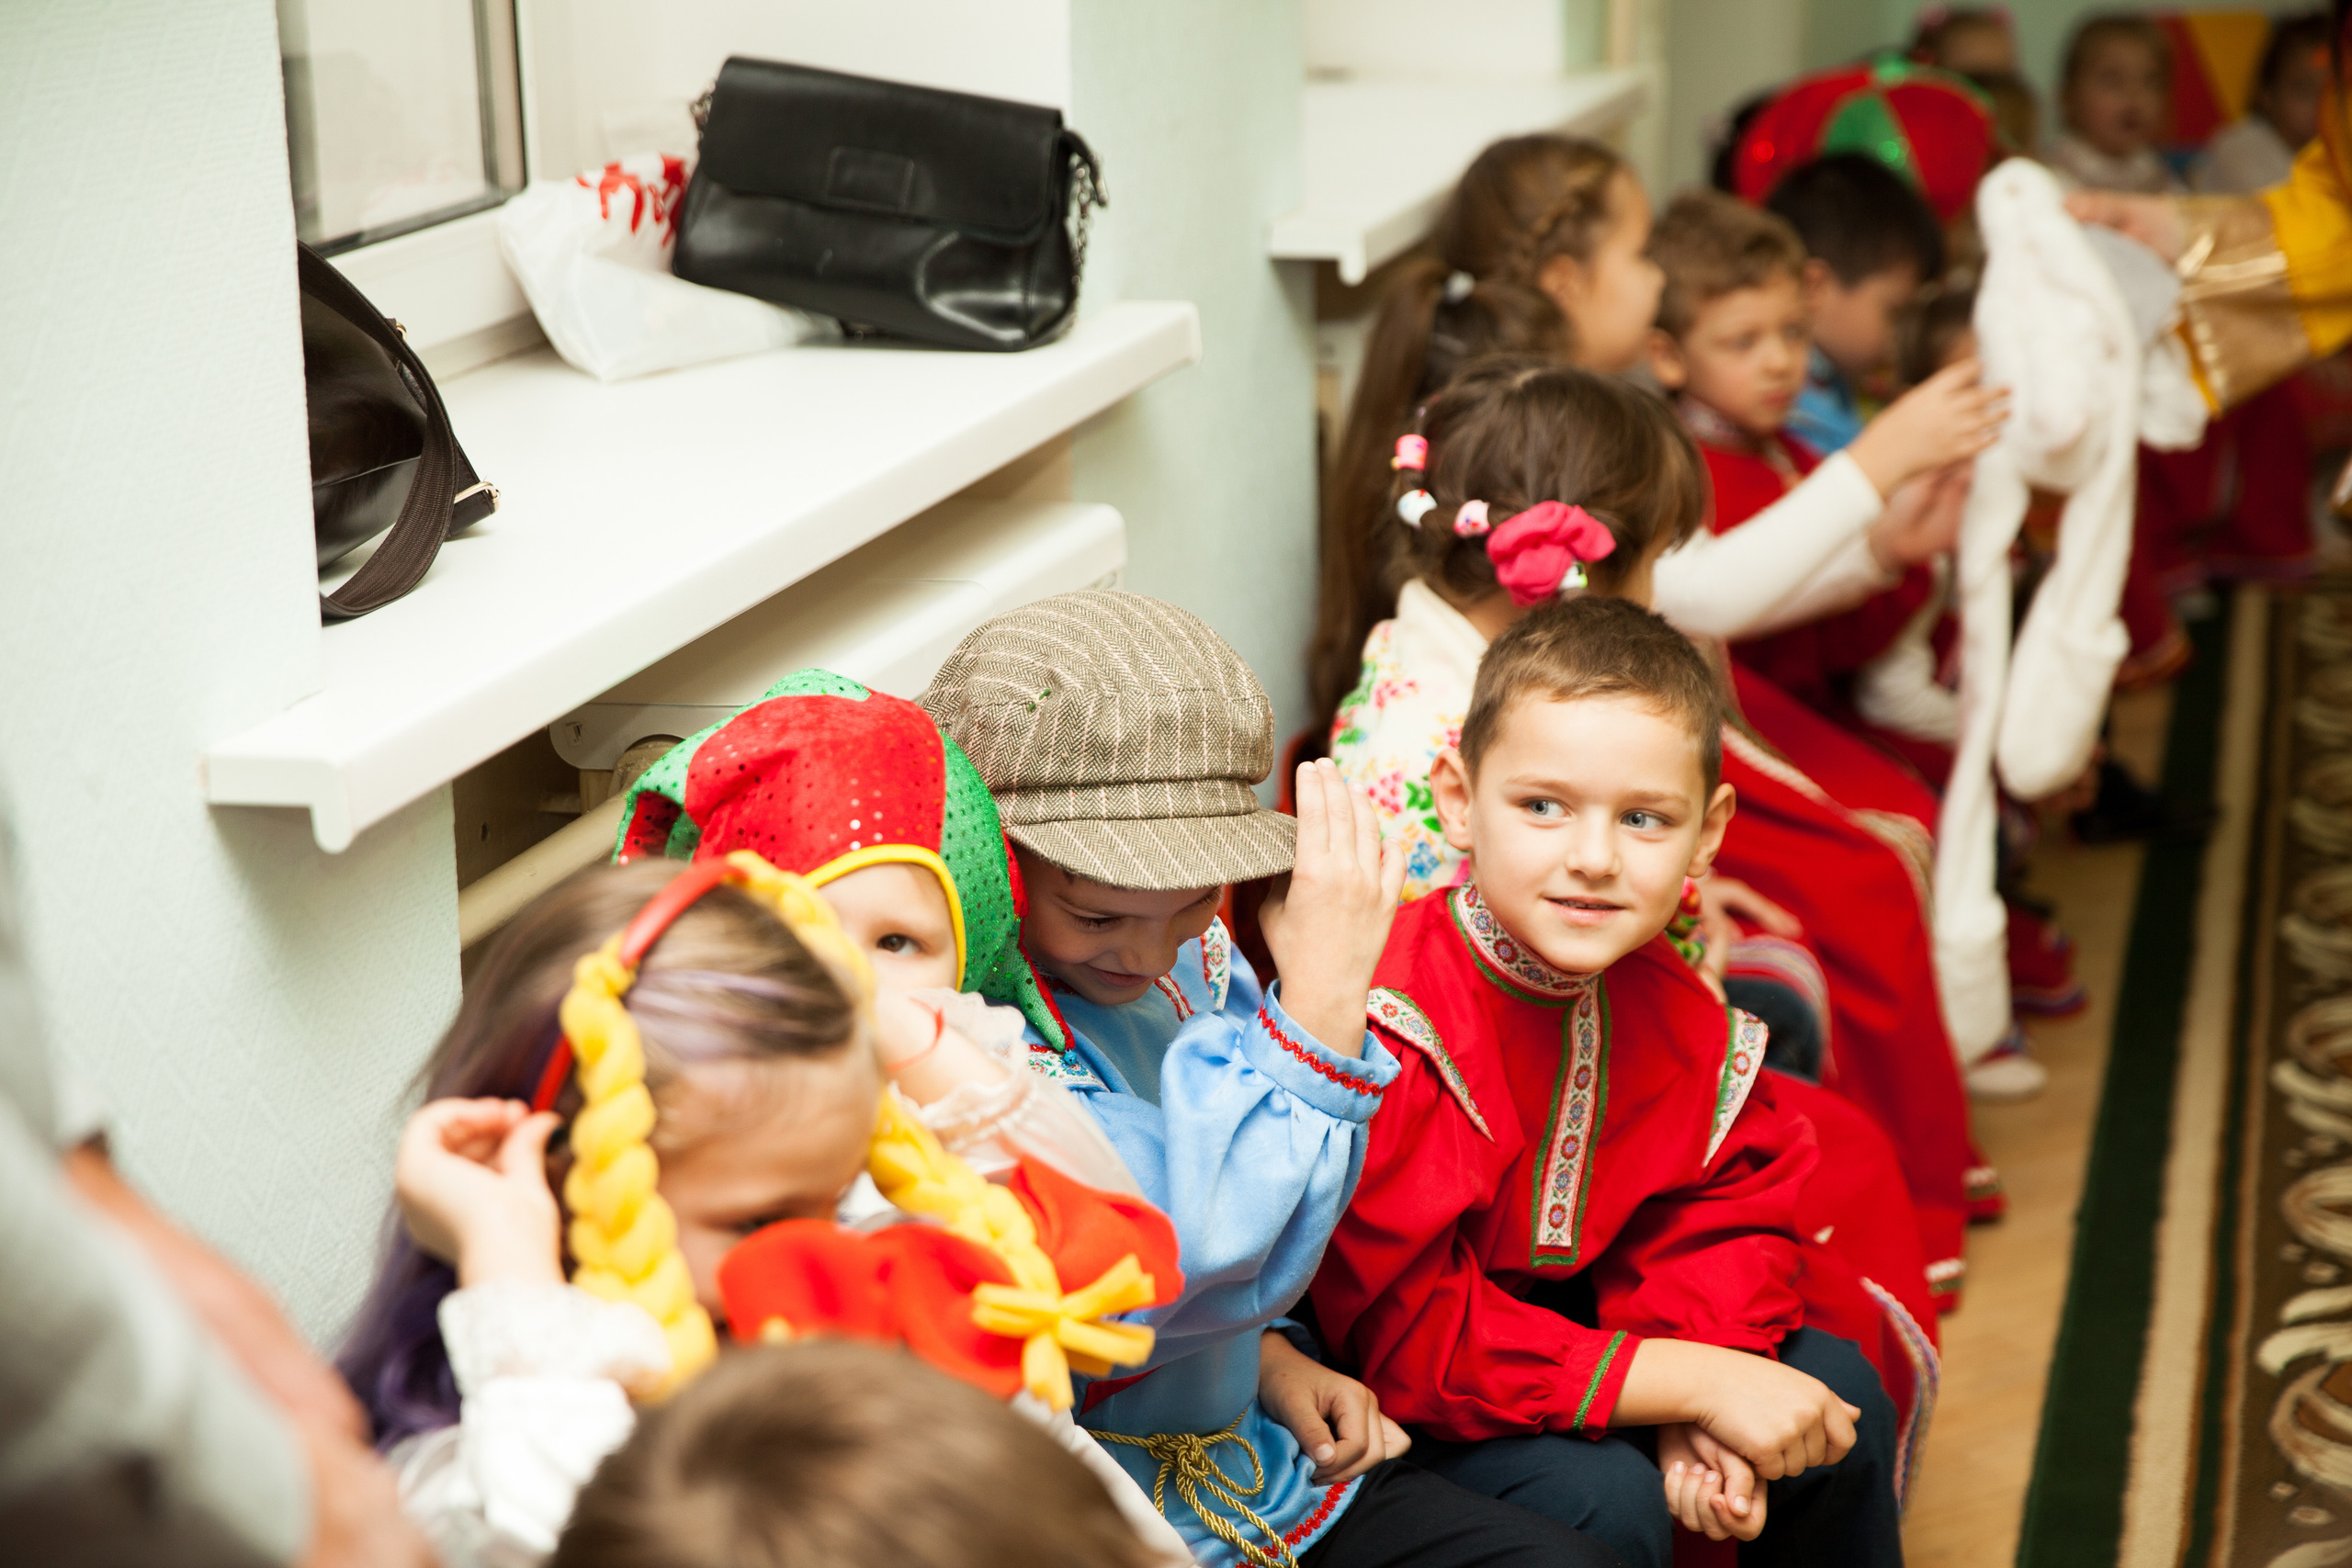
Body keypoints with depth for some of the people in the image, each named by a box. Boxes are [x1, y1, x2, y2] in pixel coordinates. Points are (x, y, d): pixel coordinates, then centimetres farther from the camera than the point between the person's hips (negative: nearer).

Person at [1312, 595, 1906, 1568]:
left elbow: (1729, 1218, 0)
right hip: (1388, 1407, -7)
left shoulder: (1667, 1006, -9)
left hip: (1572, 1322, 7)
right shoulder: (1391, 1021, -33)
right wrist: (1693, 1382, -31)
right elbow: (1411, 1336, -33)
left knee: (1838, 1391, 3)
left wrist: (1696, 1417, -22)